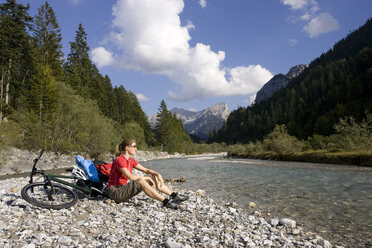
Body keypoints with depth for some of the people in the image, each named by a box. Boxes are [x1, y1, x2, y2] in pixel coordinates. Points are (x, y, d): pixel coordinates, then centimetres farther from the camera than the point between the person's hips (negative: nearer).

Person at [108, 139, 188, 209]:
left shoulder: (131, 160, 9)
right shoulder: (119, 160, -18)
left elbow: (146, 170, 7)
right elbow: (130, 177, -27)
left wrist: (157, 174, -10)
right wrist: (146, 177, -16)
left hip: (123, 188, 9)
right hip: (115, 192, -9)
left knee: (153, 177, -1)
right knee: (140, 181, -34)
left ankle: (174, 195, -3)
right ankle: (165, 201, -35)